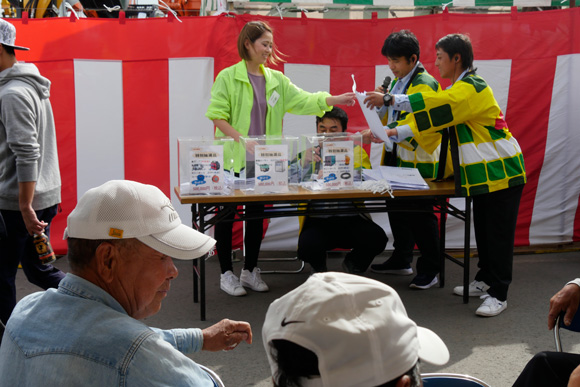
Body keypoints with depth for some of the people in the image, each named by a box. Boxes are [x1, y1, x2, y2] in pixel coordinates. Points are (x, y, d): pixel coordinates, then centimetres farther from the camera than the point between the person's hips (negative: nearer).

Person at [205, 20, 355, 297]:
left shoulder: (276, 80, 10)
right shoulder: (228, 77, -6)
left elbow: (303, 101, 2)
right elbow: (217, 117, -10)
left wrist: (336, 99, -10)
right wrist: (242, 140, -20)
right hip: (232, 159, -5)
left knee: (256, 214, 10)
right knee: (227, 214, 2)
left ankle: (250, 270, 22)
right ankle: (226, 273, 13)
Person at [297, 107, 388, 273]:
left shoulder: (356, 152, 12)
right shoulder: (308, 154, 12)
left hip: (350, 218, 1)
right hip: (317, 220, 0)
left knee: (377, 239, -28)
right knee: (307, 247, -32)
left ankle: (353, 263, 9)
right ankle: (318, 265, 9)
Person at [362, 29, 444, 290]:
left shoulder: (424, 82, -12)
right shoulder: (396, 82, 16)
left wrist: (389, 99, -41)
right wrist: (380, 104, 1)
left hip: (418, 160, -9)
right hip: (395, 156, 9)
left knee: (421, 214, -3)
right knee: (397, 209, 16)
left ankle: (430, 269, 6)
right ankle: (401, 260, 30)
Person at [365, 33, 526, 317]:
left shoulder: (472, 87, -18)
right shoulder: (456, 91, 14)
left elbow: (436, 105, -32)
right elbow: (432, 122, 13)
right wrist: (394, 132, 3)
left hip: (501, 171, -10)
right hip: (482, 172, 10)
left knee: (499, 234, -4)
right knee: (483, 230, 17)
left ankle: (498, 295, 2)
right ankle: (484, 280, 30)